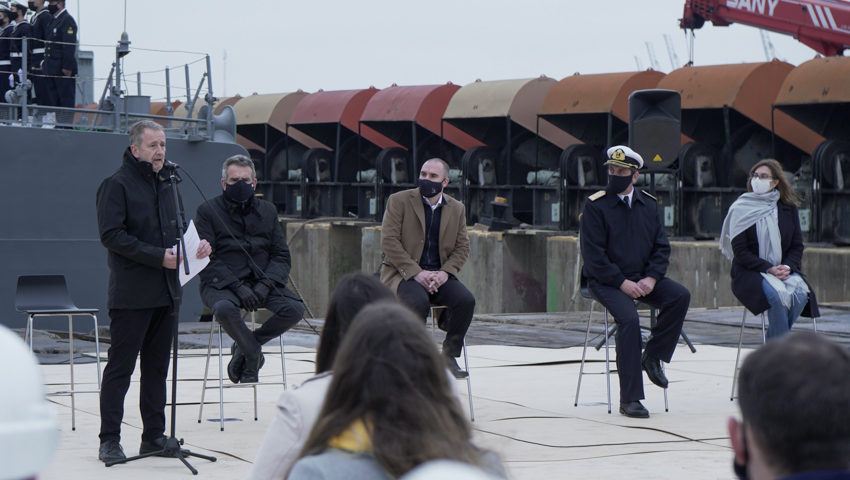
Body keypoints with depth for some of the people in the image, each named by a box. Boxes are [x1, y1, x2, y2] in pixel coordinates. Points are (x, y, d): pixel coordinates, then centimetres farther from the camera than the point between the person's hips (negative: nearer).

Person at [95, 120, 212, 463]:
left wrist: (194, 245, 2)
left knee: (157, 367, 11)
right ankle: (109, 440, 1)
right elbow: (112, 235, -16)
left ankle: (154, 435, 17)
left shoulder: (165, 184, 16)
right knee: (120, 366, -4)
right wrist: (158, 256, -20)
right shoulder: (117, 185, -8)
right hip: (130, 292, -7)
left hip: (165, 292, 7)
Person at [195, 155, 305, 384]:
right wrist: (237, 286, -19)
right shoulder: (208, 210, 1)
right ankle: (253, 354, -10)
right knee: (224, 309, -38)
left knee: (294, 309, -23)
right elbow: (206, 258, -8)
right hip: (221, 284, -4)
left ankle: (244, 346, -2)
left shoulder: (268, 210, 15)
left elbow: (282, 256, 10)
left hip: (261, 282, 4)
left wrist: (266, 283, -10)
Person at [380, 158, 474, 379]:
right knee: (419, 302, -35)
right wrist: (416, 273, -17)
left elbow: (462, 247, 10)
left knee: (466, 300, -25)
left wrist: (445, 272, -10)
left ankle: (450, 357, -10)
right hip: (403, 274, -4)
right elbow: (389, 241, -8)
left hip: (440, 275, 4)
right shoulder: (399, 201, 0)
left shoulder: (457, 209, 12)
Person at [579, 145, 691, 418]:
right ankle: (629, 400, -24)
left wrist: (651, 278, -9)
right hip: (606, 281, -5)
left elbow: (661, 247, 9)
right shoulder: (595, 206, -5)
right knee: (629, 318, -30)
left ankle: (652, 356, -5)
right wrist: (622, 283, -18)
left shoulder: (648, 205, 10)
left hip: (642, 278, 5)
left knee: (680, 296, -21)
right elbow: (593, 255, -11)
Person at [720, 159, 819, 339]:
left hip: (784, 269, 4)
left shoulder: (788, 209, 9)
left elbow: (797, 246, 10)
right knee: (777, 296, -33)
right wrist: (769, 269, -18)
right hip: (751, 272, -4)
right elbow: (739, 250, -7)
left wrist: (787, 267, -11)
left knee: (800, 295, -27)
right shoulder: (741, 209, -2)